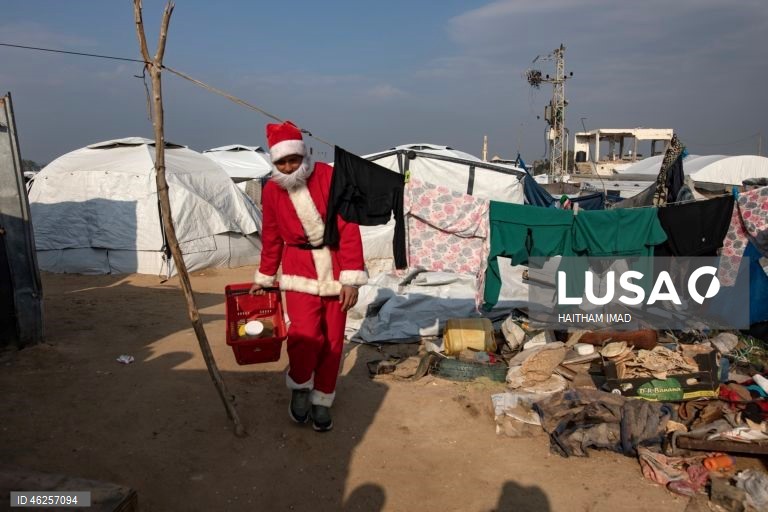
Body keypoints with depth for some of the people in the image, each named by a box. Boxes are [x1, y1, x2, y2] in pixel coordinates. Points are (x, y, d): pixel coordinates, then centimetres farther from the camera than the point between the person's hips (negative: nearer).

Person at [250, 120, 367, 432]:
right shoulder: (271, 191, -1)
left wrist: (351, 278, -15)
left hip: (334, 265, -1)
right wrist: (264, 277, 17)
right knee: (305, 334, -16)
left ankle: (322, 401, 26)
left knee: (333, 340, 5)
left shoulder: (330, 177, -12)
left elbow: (348, 228, -12)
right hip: (300, 268, 1)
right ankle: (300, 387, 14)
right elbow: (271, 238, 11)